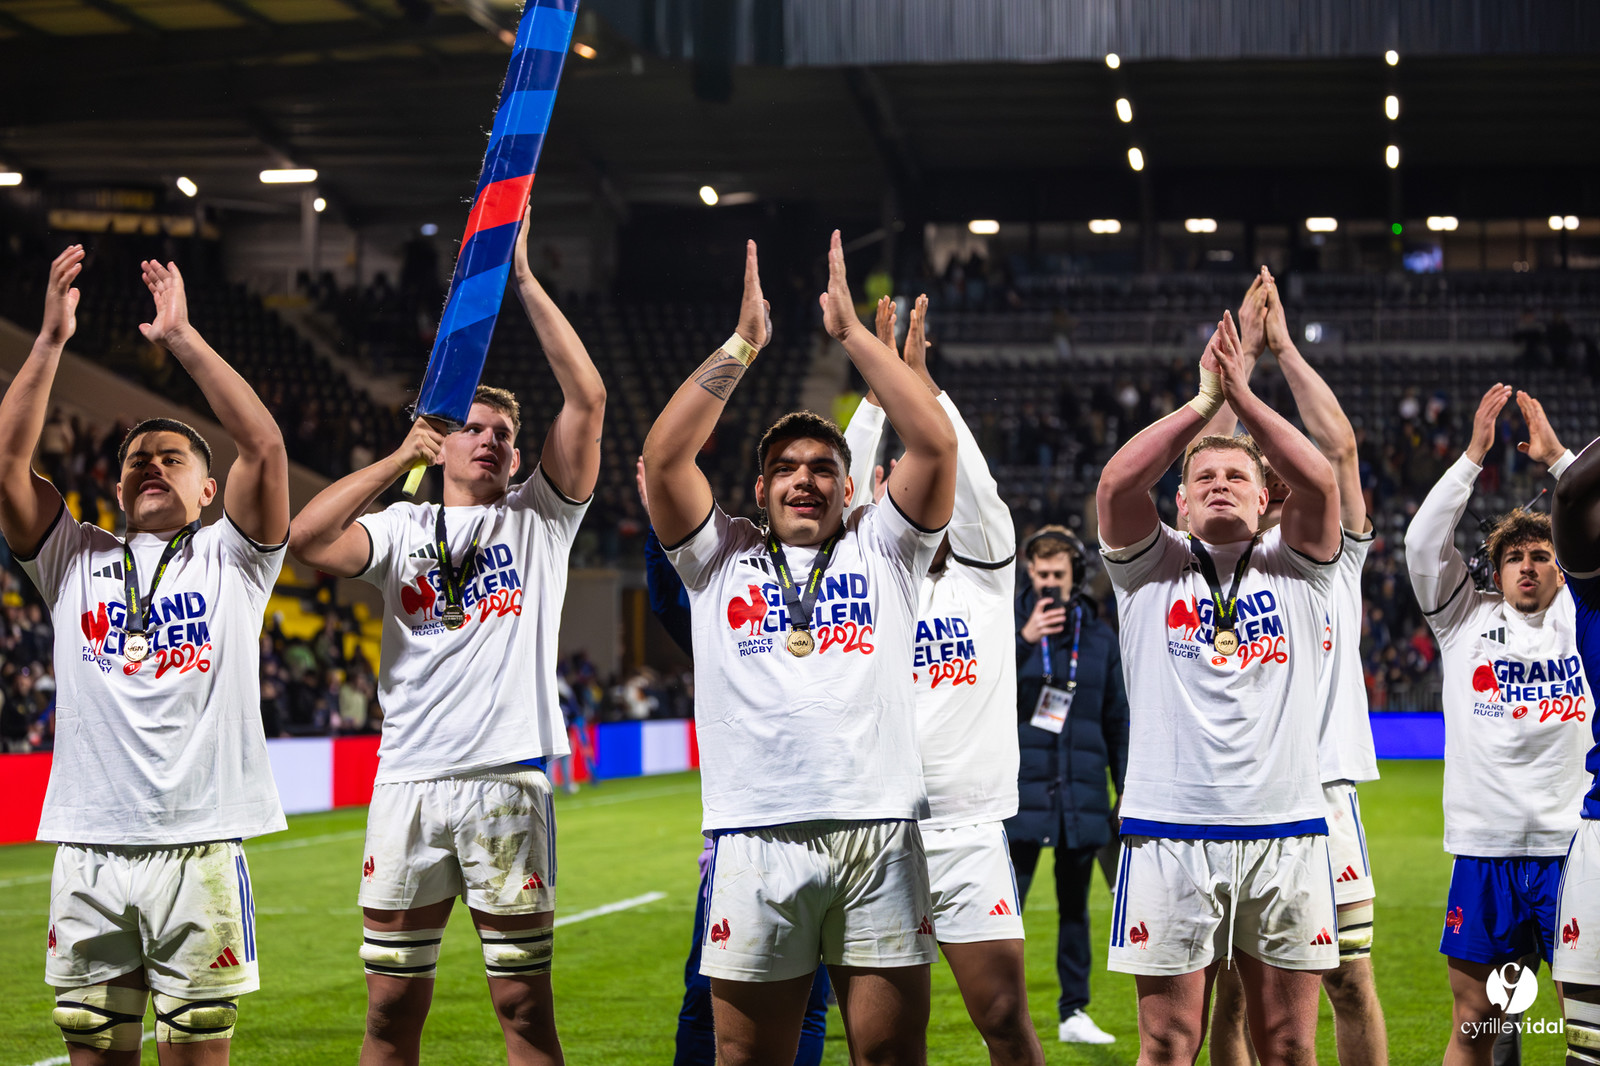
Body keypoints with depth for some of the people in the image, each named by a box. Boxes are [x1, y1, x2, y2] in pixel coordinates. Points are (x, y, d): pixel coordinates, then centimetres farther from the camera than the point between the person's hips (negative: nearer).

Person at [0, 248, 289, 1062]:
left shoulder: (231, 561, 9)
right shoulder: (74, 561, 14)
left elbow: (264, 446, -5)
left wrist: (182, 339, -4)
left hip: (201, 849, -2)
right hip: (89, 850, 2)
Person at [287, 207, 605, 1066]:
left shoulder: (538, 519, 11)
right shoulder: (402, 529, 13)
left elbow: (586, 400, -1)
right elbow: (304, 538, -6)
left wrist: (523, 281, -3)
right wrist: (403, 457, -3)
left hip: (508, 780, -1)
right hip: (409, 779, 1)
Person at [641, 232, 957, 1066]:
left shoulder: (881, 552, 16)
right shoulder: (720, 559, 15)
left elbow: (936, 445, 3)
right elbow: (663, 457, 2)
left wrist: (853, 333, 5)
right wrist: (742, 344, 3)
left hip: (879, 835, 0)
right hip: (756, 835, 0)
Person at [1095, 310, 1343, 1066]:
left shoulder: (1294, 568, 13)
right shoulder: (1151, 568, 11)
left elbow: (1319, 483, -5)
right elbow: (1117, 483, -7)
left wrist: (1245, 397, -9)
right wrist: (1204, 402, -7)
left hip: (1285, 832, 1)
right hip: (1170, 830, -1)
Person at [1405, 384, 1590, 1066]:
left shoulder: (1579, 620, 10)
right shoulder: (1466, 619, 11)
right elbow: (1424, 543, 0)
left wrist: (1557, 457, -1)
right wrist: (1474, 456, -3)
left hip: (1573, 846, 0)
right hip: (1485, 850, 0)